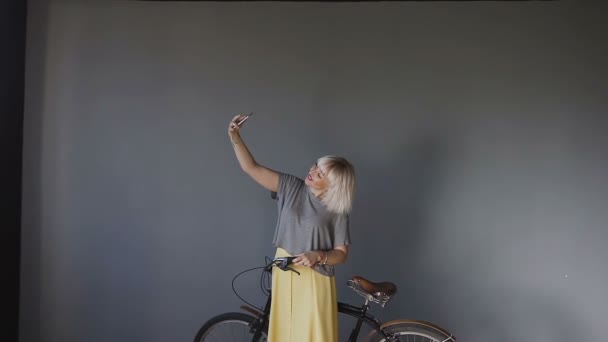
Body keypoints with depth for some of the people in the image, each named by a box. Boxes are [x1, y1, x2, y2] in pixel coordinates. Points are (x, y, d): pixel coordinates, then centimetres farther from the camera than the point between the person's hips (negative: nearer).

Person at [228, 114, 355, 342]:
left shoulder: (337, 212, -9)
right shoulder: (291, 187, -2)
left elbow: (341, 254, -6)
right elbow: (252, 168, -4)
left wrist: (318, 256, -24)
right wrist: (235, 137, -14)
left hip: (314, 279, -3)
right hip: (284, 272, 3)